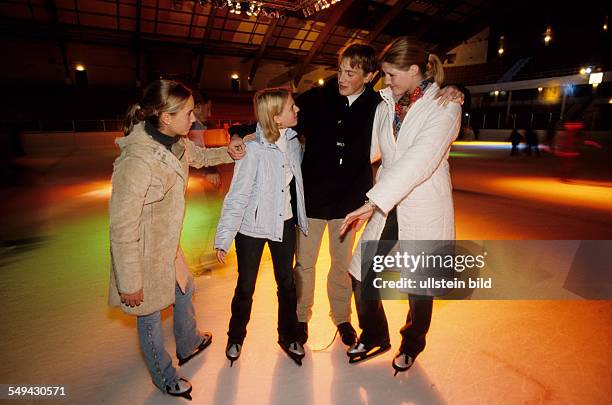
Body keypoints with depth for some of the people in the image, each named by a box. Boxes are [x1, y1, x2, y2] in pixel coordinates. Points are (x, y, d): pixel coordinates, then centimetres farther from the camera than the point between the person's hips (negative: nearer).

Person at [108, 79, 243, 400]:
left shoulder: (175, 142, -7)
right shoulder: (137, 160, -32)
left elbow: (198, 156, 19)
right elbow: (122, 229, -27)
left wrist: (227, 153, 0)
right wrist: (129, 283, -19)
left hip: (167, 245, 8)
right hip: (144, 255, -8)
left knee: (185, 291, 27)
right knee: (150, 316, 15)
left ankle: (187, 345, 57)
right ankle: (165, 379, 43)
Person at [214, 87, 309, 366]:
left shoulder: (292, 140, -3)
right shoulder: (253, 148, -21)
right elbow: (237, 196, -19)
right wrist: (223, 238, -18)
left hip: (285, 224, 5)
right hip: (252, 227, -5)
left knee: (287, 283, 17)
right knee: (245, 287, 13)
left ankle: (288, 336, 41)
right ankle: (235, 337, 41)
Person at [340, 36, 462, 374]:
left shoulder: (444, 106, -11)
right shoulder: (386, 103, 6)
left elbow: (419, 160, -25)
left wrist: (373, 202, -31)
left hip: (424, 210, -4)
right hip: (386, 207, 5)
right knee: (361, 276, 6)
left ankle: (411, 345, 43)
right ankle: (374, 336, 35)